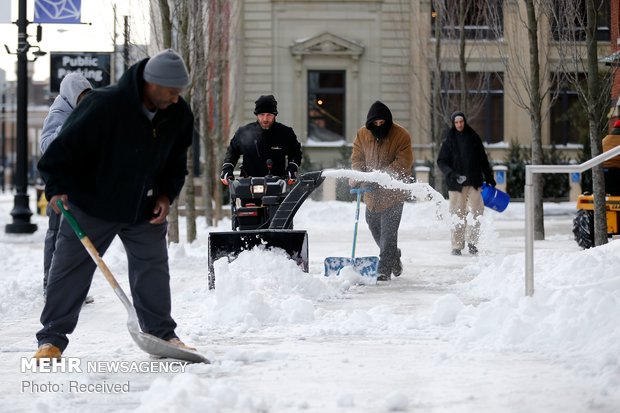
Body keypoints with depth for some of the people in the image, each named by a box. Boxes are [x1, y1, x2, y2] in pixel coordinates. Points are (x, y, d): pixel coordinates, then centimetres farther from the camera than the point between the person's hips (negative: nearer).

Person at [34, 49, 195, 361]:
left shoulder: (179, 115, -7)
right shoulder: (105, 105, -26)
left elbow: (176, 161, 9)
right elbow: (67, 145, -21)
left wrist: (167, 194, -2)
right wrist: (57, 187, -26)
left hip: (145, 208, 5)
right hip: (92, 205, -4)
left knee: (153, 269, 7)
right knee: (70, 268, -1)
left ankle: (161, 333, 21)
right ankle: (52, 339, 5)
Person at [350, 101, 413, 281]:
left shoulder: (401, 135, -13)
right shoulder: (362, 134, 1)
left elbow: (403, 163, -19)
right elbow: (357, 158, 4)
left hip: (393, 193, -6)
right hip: (372, 191, 6)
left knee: (388, 230, -11)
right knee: (374, 226, 14)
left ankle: (384, 269, -9)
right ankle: (393, 258, 36)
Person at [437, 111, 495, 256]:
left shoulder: (473, 138, 9)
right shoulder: (449, 140, 4)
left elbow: (483, 160, 15)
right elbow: (441, 161, 3)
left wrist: (489, 178, 15)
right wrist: (449, 173, -15)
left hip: (474, 182, 2)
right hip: (456, 184, -2)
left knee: (477, 212, -4)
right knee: (458, 215, -2)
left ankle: (472, 242, 8)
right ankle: (457, 246, 4)